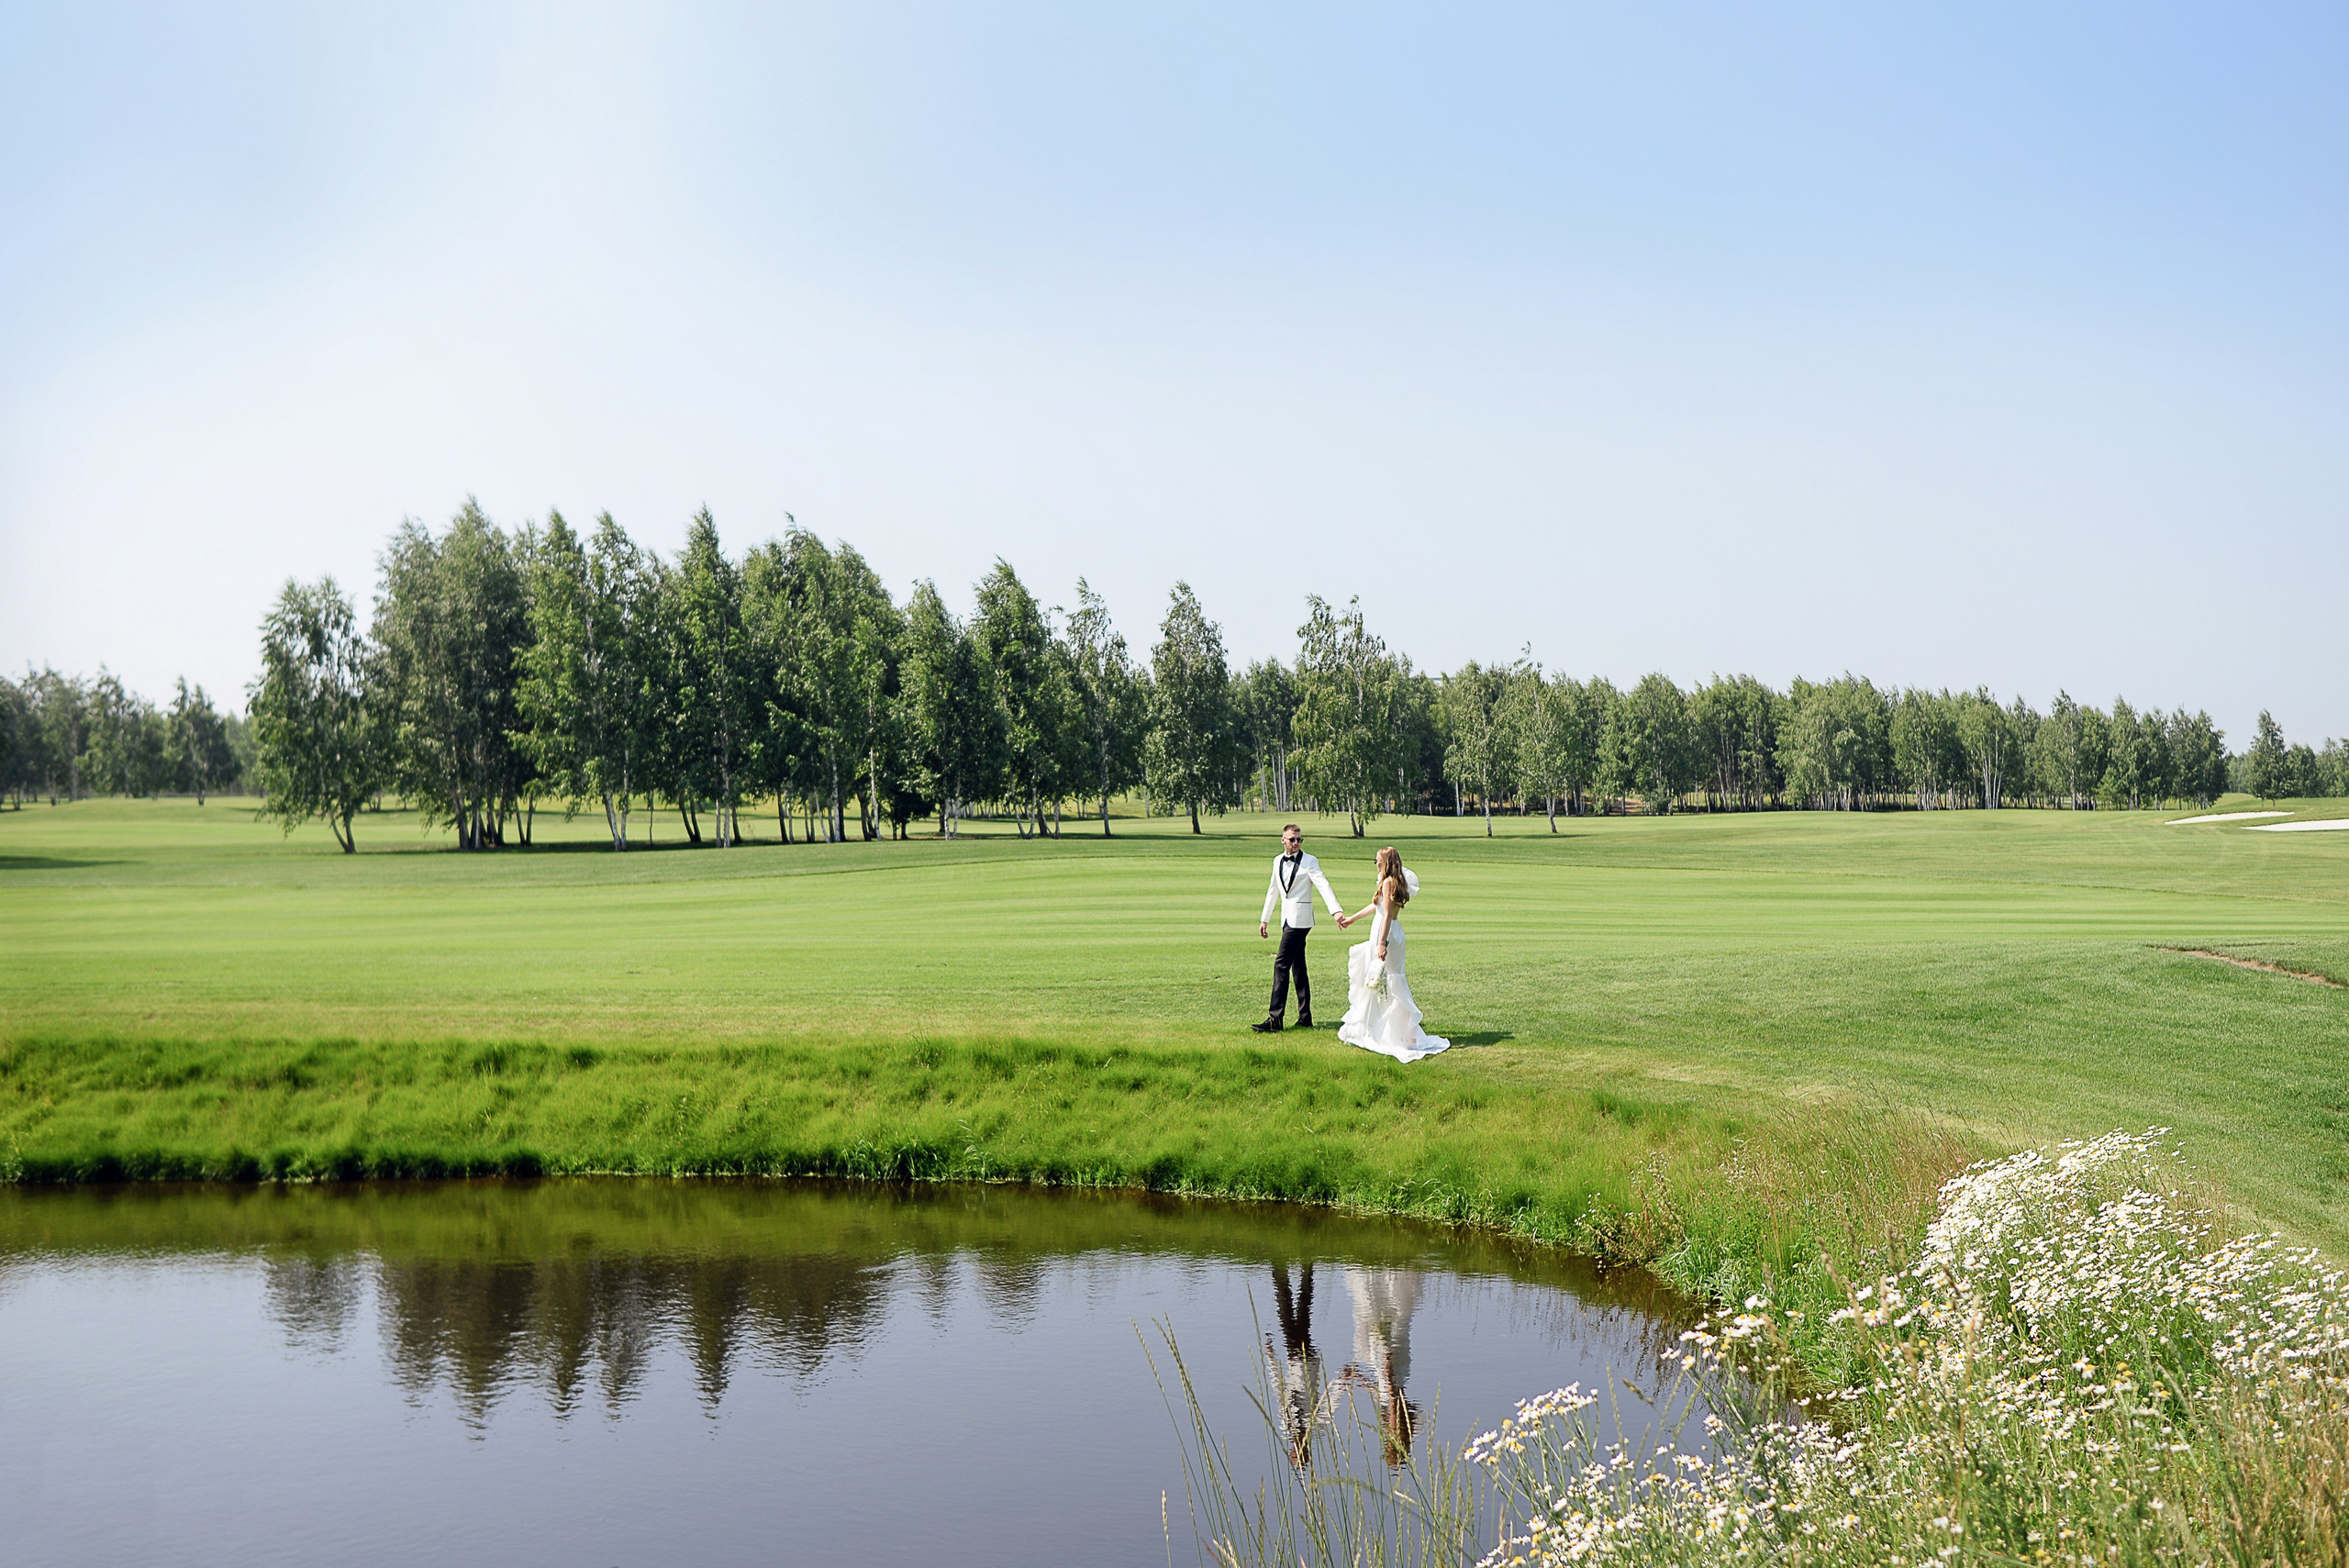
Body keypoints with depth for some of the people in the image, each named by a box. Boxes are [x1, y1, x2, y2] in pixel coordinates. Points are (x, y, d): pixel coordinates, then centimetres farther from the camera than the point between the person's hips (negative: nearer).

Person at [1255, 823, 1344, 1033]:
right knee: (1298, 967, 11)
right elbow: (1273, 891, 23)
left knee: (1281, 965, -13)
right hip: (1287, 919, 7)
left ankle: (1275, 1020, -15)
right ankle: (1305, 1018, 16)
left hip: (1300, 919, -7)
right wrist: (1265, 919, 25)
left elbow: (1324, 886, -17)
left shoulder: (1309, 862, -6)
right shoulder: (1278, 862, 14)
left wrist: (1337, 911, -30)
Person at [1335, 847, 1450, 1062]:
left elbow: (1387, 915, -20)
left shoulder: (1388, 882, -15)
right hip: (1394, 933, 9)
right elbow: (1377, 905, 27)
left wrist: (1382, 943, -23)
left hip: (1386, 934, -9)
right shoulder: (1399, 882, 13)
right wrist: (1353, 918, 38)